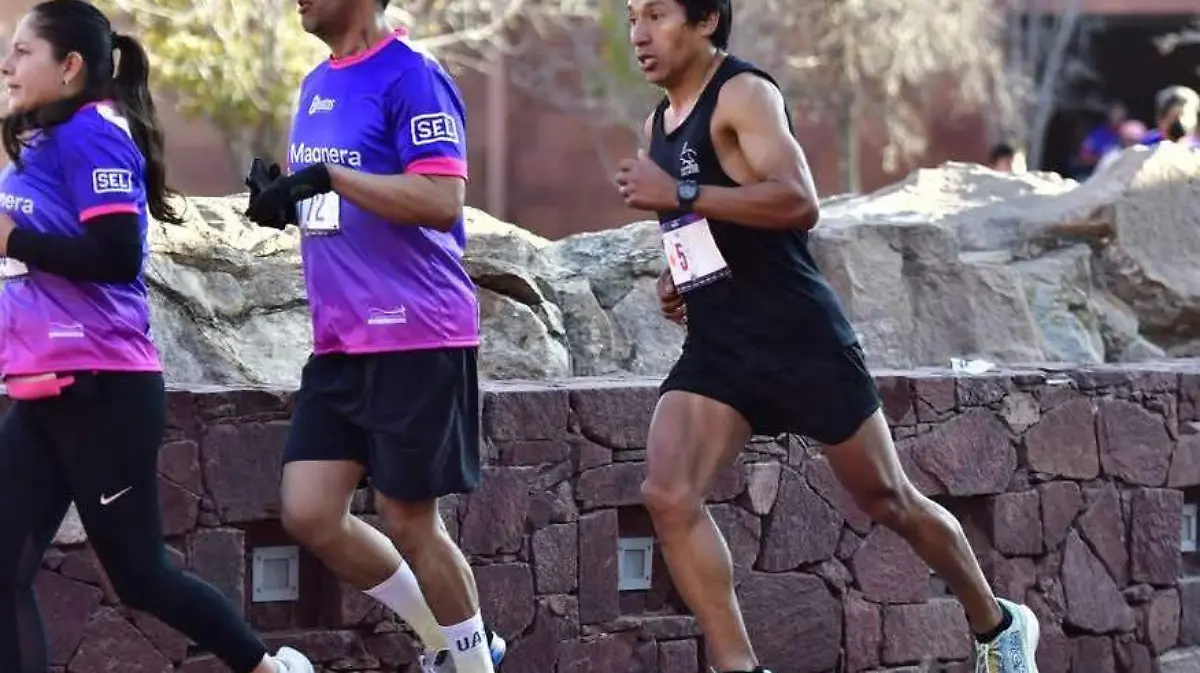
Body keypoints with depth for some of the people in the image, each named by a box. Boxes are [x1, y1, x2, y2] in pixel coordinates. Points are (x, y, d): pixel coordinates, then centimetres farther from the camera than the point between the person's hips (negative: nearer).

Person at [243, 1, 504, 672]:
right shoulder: (319, 85, 15)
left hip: (416, 339, -8)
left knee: (409, 521, -1)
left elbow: (442, 200, -22)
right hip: (340, 342, 8)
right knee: (309, 515, 3)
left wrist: (330, 176, -25)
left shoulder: (413, 77, -13)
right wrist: (283, 197, 4)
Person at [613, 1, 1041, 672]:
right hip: (716, 347, 7)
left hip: (799, 337, -7)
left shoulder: (744, 94, -12)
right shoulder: (660, 124, 13)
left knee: (887, 499, 8)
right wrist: (678, 276, 9)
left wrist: (681, 195, -28)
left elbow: (799, 203, -27)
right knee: (668, 496, -16)